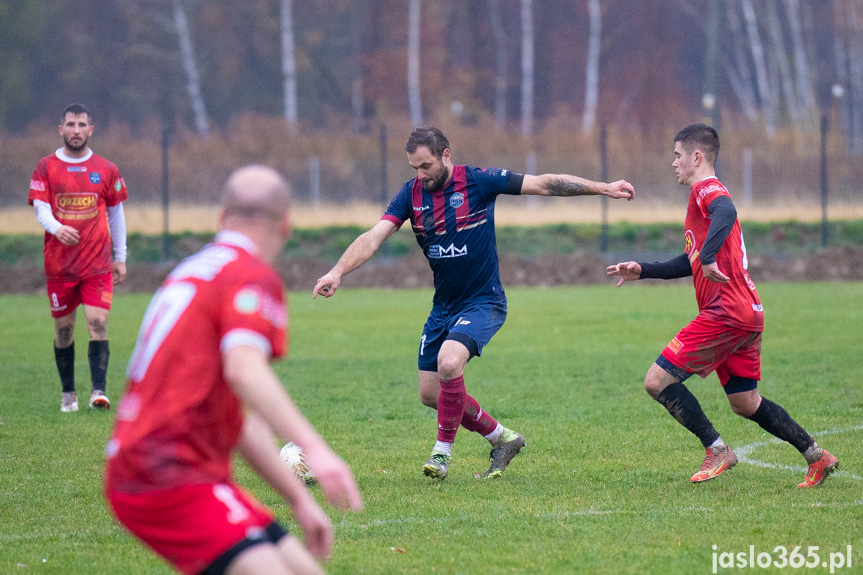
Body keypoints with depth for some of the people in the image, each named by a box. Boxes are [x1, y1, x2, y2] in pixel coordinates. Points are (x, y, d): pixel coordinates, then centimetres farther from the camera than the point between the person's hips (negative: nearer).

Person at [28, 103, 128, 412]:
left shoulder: (106, 170, 6)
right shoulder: (46, 167, 3)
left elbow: (116, 213, 13)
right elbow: (40, 208, -6)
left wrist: (120, 258, 12)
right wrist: (56, 228, -28)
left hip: (97, 264, 0)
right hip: (59, 263, 0)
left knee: (98, 323, -12)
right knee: (63, 328, 6)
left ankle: (98, 390, -16)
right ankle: (68, 393, 17)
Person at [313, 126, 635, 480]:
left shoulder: (478, 182, -13)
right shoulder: (411, 194, -3)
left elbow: (544, 185, -7)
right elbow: (373, 238, -12)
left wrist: (604, 188, -6)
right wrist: (337, 272, -29)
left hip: (483, 302, -6)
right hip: (443, 306, 6)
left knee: (448, 362, -30)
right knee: (430, 394, 6)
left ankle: (443, 450, -11)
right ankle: (502, 439, 25)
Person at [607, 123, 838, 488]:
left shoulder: (706, 189, -7)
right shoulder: (705, 195, 24)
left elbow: (726, 213, -33)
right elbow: (692, 263, 33)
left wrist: (709, 257, -42)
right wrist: (643, 271, 29)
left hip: (727, 313, -10)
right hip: (746, 315, 10)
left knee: (657, 381, -10)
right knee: (745, 404, 16)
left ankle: (717, 451, -7)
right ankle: (816, 456, 16)